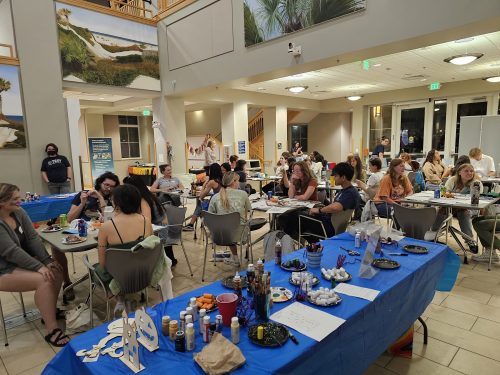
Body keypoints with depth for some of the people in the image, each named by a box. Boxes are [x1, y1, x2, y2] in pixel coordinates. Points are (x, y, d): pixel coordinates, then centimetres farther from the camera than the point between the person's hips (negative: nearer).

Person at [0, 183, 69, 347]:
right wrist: (38, 267, -26)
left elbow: (33, 238, -3)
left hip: (21, 260, 7)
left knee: (56, 272, -11)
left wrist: (47, 261, -12)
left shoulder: (18, 212, -1)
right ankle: (52, 330, -19)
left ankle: (50, 311, 9)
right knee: (44, 280, -25)